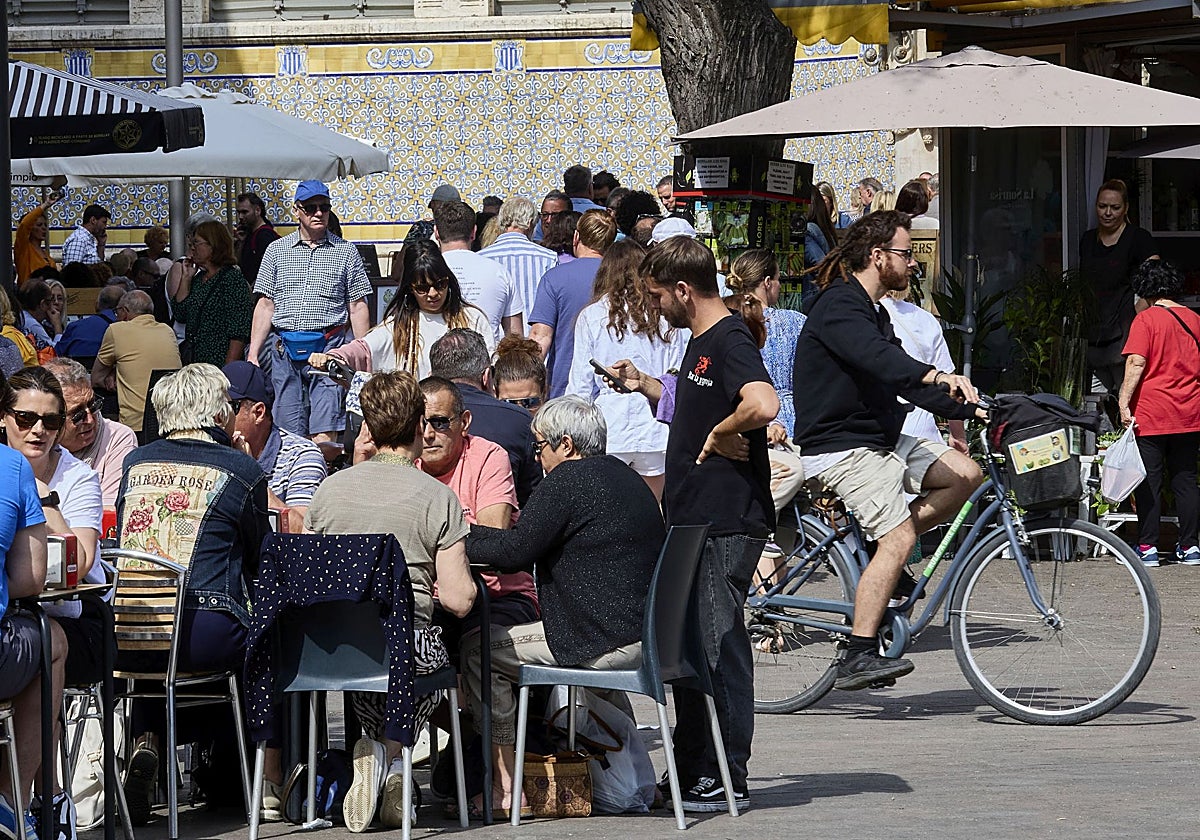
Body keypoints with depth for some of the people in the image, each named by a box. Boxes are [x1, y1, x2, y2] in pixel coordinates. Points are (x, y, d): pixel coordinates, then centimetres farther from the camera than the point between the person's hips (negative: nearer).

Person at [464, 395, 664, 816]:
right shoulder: (625, 477, 18)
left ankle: (506, 787, -3)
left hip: (605, 643, -10)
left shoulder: (566, 482, -12)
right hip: (646, 635, 10)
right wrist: (475, 533, 23)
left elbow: (514, 552, -14)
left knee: (478, 650, -4)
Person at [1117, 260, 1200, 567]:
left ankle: (1147, 547, -1)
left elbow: (1136, 363, -16)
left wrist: (1124, 404, -13)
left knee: (1149, 481, 0)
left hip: (1152, 414, -5)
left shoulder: (1146, 319, -7)